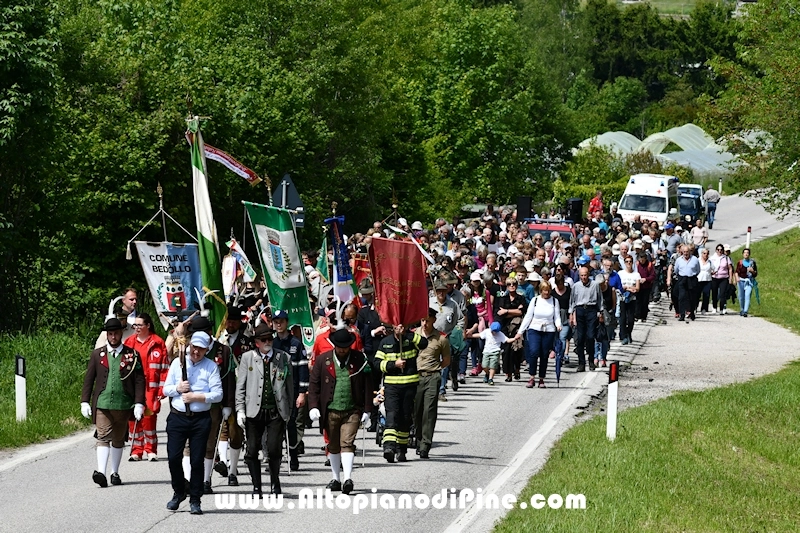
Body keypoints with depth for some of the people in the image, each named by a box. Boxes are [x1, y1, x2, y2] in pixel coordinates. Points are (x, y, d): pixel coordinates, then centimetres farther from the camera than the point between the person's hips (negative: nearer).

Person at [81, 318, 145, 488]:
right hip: (102, 404, -1)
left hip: (123, 405, 1)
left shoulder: (132, 355, 4)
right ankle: (101, 472, -24)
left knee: (118, 440, 11)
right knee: (103, 437, -13)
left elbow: (139, 380, 3)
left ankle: (115, 473, 22)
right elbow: (88, 379, 10)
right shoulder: (97, 354, 7)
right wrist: (85, 402, 3)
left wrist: (139, 403, -6)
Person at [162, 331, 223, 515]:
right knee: (173, 457, -2)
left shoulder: (211, 366, 2)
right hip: (177, 417, 2)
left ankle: (195, 500, 8)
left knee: (197, 460, -1)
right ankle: (178, 492, 19)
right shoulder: (177, 363, 9)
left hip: (201, 419, -2)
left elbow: (218, 394, -5)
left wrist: (196, 397, -14)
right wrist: (178, 388, -10)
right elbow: (166, 389, 10)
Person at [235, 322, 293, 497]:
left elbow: (289, 386, 11)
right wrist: (240, 410, 0)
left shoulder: (284, 358, 8)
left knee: (274, 449, -7)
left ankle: (275, 481, 16)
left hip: (277, 411, -1)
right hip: (254, 411, 1)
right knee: (252, 451, 0)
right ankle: (256, 486, 11)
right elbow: (240, 386, 7)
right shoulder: (247, 358, 7)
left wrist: (289, 410, 7)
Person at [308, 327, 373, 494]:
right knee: (333, 446, 12)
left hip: (352, 411, -2)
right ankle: (335, 479, 24)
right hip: (330, 411, 2)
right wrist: (313, 406, -7)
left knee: (347, 443, -13)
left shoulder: (360, 360, 1)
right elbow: (314, 385, 4)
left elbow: (368, 386, 3)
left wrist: (367, 410, -1)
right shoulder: (322, 360, 2)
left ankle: (348, 479, -20)